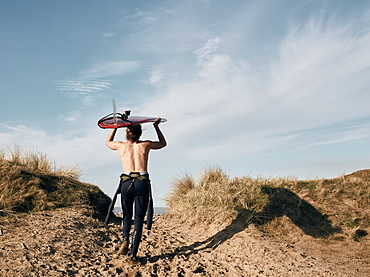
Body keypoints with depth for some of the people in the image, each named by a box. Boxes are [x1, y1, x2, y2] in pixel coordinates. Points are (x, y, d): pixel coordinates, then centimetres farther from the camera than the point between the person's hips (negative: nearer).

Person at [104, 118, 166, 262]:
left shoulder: (121, 145, 11)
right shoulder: (145, 145, 10)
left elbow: (108, 142, 35)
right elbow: (163, 143, 30)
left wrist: (116, 127, 39)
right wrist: (156, 126, 36)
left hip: (126, 183, 1)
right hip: (142, 183, -1)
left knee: (127, 214, 20)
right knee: (139, 218, 6)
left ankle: (125, 239, -4)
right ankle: (134, 253, 1)